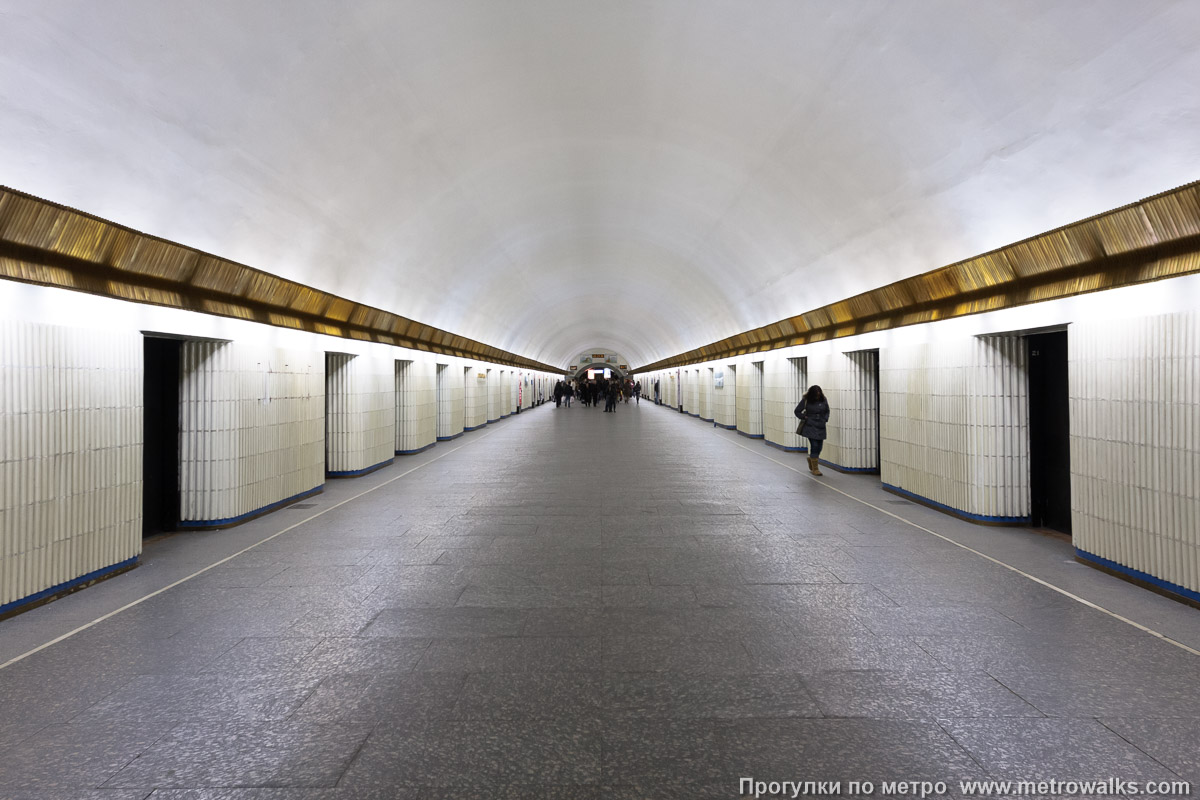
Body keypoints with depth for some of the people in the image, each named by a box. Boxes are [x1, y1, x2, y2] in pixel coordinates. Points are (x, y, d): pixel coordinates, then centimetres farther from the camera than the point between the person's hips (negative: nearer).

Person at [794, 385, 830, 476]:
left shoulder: (823, 399, 0)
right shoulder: (806, 400, -8)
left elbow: (827, 411, 14)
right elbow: (797, 411, 1)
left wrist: (825, 419, -1)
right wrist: (805, 418, -6)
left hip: (820, 427, 4)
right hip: (810, 427, -4)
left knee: (819, 447, 7)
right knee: (814, 446, -10)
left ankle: (810, 458, 39)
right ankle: (815, 468, 0)